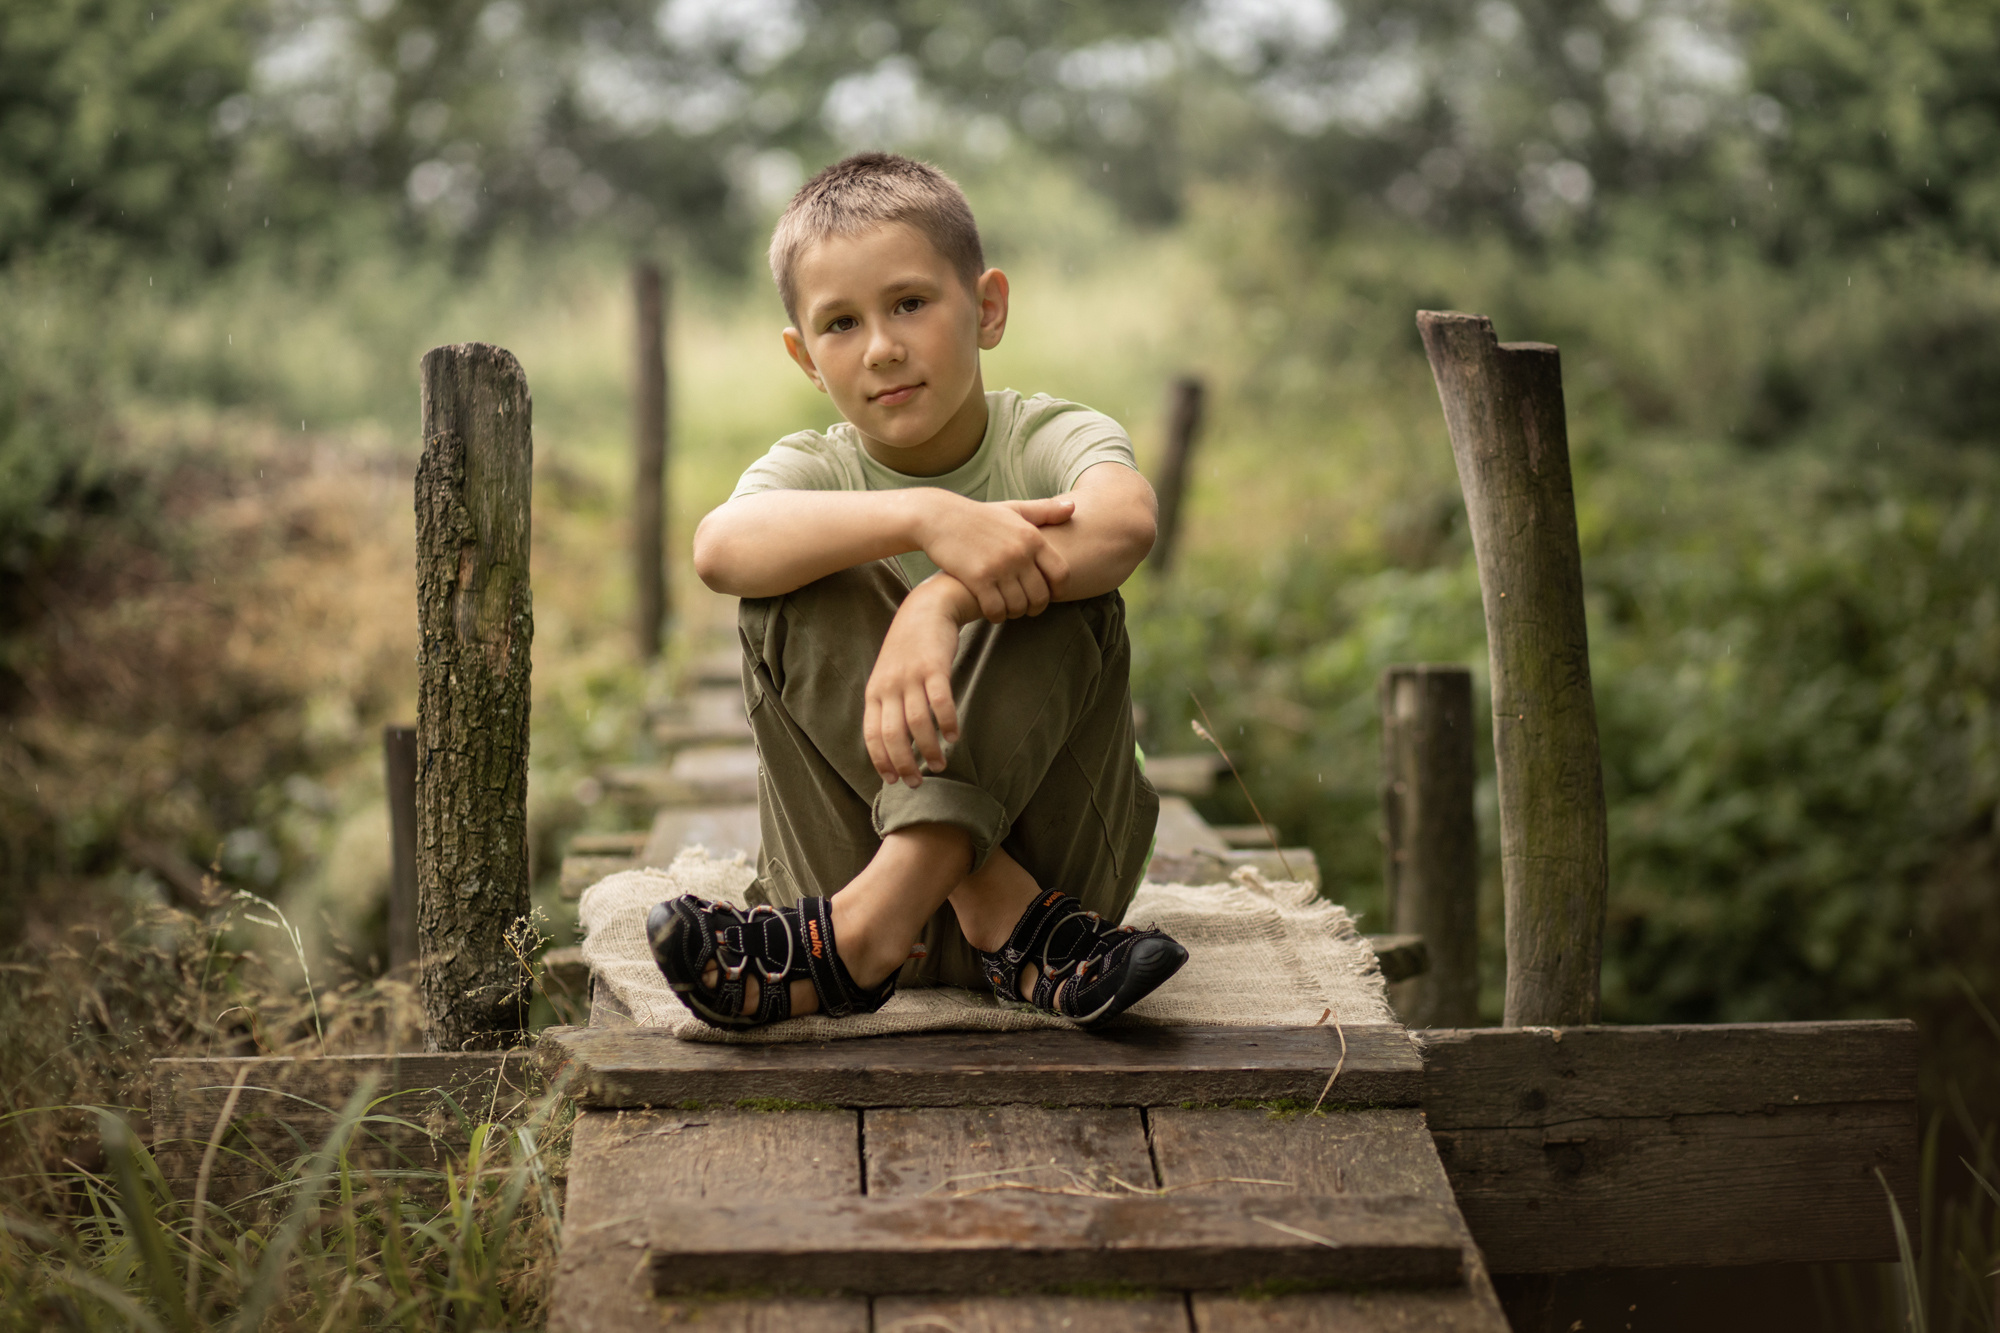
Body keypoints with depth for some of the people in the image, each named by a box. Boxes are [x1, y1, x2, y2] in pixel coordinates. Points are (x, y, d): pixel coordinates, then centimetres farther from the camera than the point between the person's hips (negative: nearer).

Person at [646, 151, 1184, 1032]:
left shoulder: (1052, 439, -2)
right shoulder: (813, 469, 1)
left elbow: (1125, 522, -30)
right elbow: (720, 546, -26)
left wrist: (938, 605, -45)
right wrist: (924, 516, -40)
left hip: (1050, 846, -1)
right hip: (852, 842, 1)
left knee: (1061, 591, -24)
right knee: (798, 596, -20)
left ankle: (867, 923, -35)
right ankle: (1017, 931, -31)